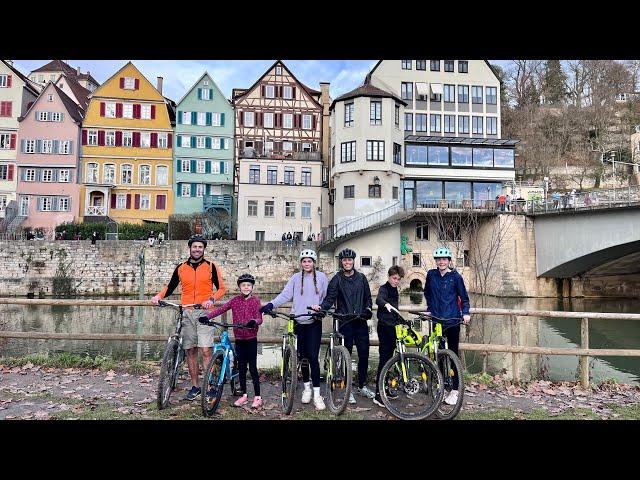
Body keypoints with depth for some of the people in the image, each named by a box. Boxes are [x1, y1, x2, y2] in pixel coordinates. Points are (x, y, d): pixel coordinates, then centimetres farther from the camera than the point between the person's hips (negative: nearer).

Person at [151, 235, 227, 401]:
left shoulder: (211, 266, 3)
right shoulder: (181, 268, 10)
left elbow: (221, 288, 3)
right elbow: (170, 287, 17)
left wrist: (211, 299, -14)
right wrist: (159, 296, -1)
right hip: (186, 313, 3)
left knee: (206, 350, -11)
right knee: (190, 351, 8)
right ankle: (195, 386, 19)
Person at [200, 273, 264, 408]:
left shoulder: (255, 301, -4)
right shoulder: (235, 300, 3)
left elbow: (259, 318, -12)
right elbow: (221, 309, -5)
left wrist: (254, 321, -34)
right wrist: (207, 316, -18)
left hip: (251, 338, -3)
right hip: (239, 338, 3)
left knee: (252, 367, -1)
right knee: (241, 368, 11)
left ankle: (257, 397, 8)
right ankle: (244, 395, 23)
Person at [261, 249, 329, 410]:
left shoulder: (321, 277, 2)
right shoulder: (295, 278, 4)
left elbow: (327, 297, 7)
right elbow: (285, 295, -4)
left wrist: (321, 308, -11)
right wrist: (271, 304, -18)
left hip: (314, 323, -2)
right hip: (299, 322, 2)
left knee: (313, 357, -7)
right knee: (302, 356, 10)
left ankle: (317, 394, 0)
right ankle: (307, 388, 28)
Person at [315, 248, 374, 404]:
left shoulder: (361, 278, 10)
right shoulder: (337, 279, 0)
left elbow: (368, 297, 16)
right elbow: (330, 298, -7)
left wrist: (368, 309, -1)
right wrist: (321, 307, -25)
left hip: (361, 321, 3)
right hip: (345, 323, -3)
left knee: (364, 355, 7)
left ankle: (362, 386, 25)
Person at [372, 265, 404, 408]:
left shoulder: (395, 290, 16)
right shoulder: (384, 288, -11)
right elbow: (378, 300, -34)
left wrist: (398, 322, 25)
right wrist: (386, 304, -54)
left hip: (392, 327, 8)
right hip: (384, 327, -8)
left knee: (389, 358, 13)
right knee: (384, 358, -11)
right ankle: (378, 394, -10)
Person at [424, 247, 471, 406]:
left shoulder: (455, 277, -2)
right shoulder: (431, 274, 5)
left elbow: (464, 297, 4)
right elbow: (427, 292, 21)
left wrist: (466, 313, -8)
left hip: (452, 321, -2)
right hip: (436, 320, 3)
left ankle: (454, 390, 8)